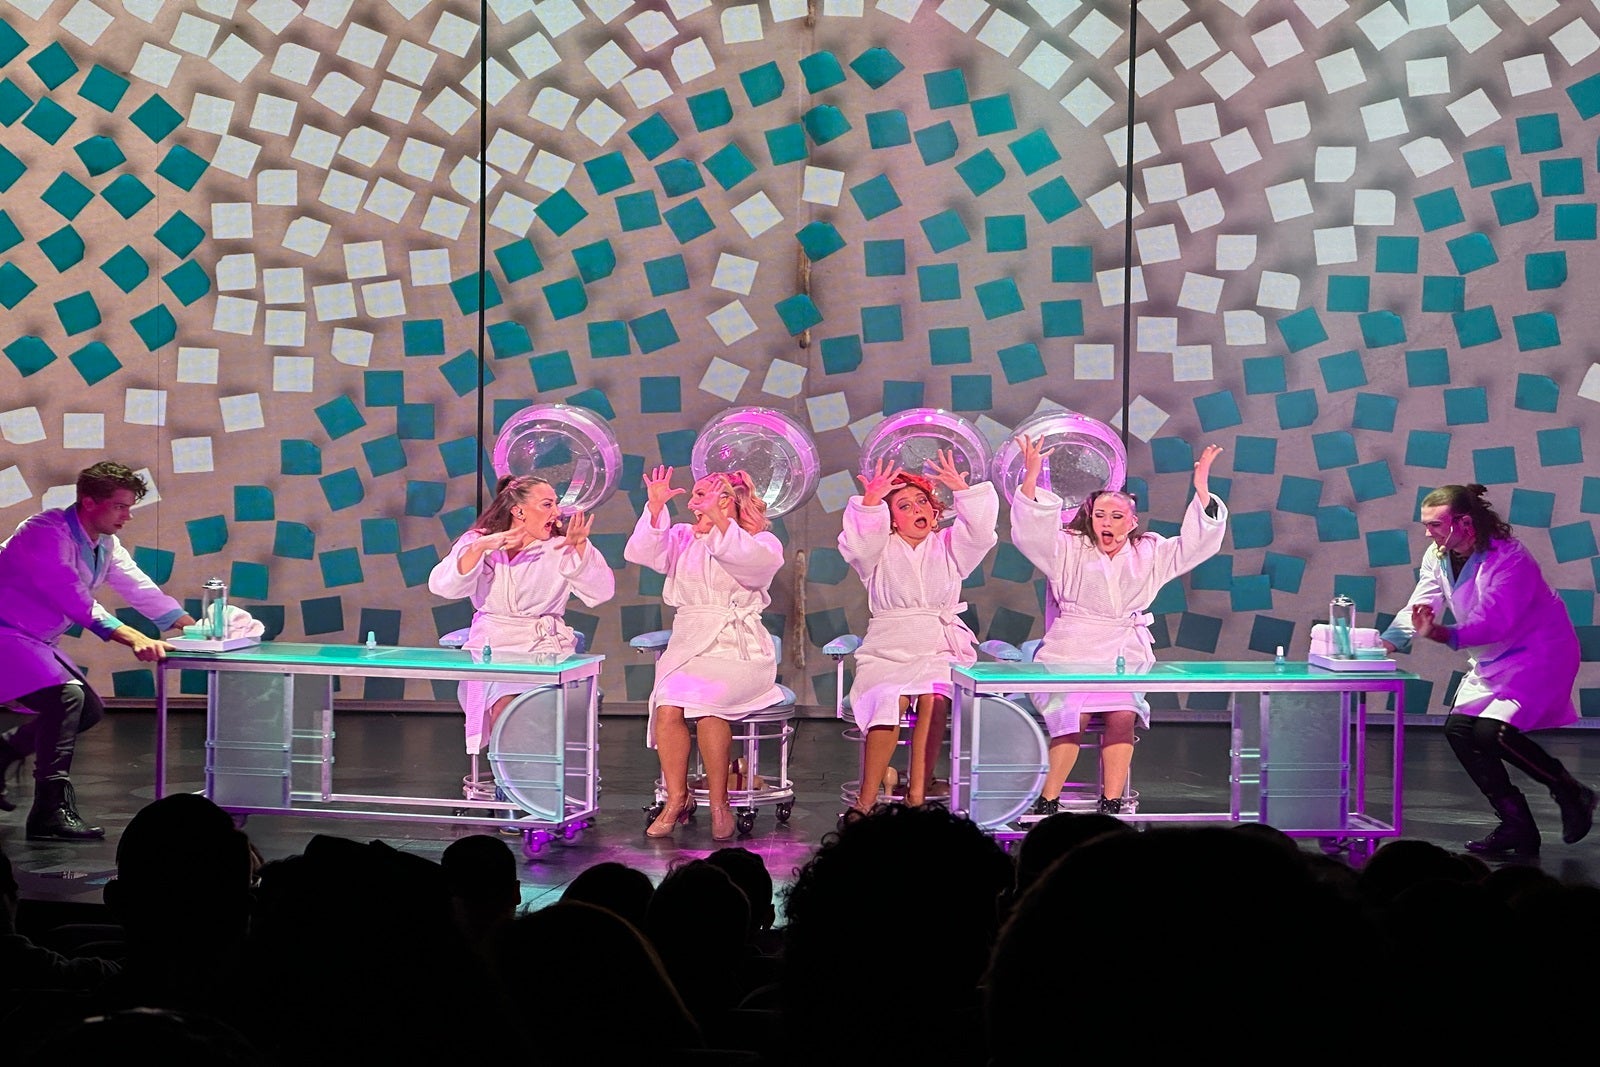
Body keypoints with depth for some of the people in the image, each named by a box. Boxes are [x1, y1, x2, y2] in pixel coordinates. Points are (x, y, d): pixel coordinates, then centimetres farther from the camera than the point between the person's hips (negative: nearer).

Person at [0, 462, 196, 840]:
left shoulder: (105, 546, 6)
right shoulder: (46, 535, -23)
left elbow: (142, 591, 6)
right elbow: (74, 599, -32)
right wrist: (133, 639, -39)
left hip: (35, 642, 10)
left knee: (89, 709, 10)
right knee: (65, 695, -26)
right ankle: (51, 811, -26)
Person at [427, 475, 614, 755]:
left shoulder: (561, 548, 9)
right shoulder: (477, 542, 9)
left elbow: (601, 592, -2)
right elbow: (442, 585, -7)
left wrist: (581, 547, -13)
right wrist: (480, 547, -19)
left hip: (546, 648, 0)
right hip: (493, 648, 0)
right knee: (505, 703, -30)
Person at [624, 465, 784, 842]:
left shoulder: (762, 542, 5)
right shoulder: (682, 537, 16)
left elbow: (751, 561, -20)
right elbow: (639, 553, -1)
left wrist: (718, 520, -28)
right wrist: (655, 508, -11)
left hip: (740, 650, -3)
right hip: (688, 646, 3)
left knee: (705, 698, -32)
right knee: (668, 703, -27)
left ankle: (719, 803, -17)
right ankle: (676, 797, -12)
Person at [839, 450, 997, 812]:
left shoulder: (949, 545, 18)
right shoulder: (880, 549, 13)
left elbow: (980, 532, 0)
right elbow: (858, 542, -9)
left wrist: (963, 491, -12)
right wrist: (871, 501, -22)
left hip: (940, 648, 1)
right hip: (888, 649, -1)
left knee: (934, 698, -32)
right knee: (890, 702, -32)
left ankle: (917, 795, -30)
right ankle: (866, 799, -27)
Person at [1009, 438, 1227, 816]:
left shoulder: (1149, 553, 16)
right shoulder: (1069, 549, 9)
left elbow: (1195, 544, 10)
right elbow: (1032, 533, -7)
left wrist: (1202, 490, -3)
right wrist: (1031, 478, -21)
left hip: (1126, 656, 2)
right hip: (1072, 651, -2)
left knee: (1123, 715, -26)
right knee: (1074, 712, -26)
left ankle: (1111, 804, -20)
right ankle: (1047, 802, -18)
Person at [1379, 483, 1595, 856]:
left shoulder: (1510, 558, -27)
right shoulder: (1438, 557, -3)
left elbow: (1495, 622, -35)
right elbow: (1417, 609, -6)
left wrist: (1440, 634, -49)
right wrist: (1383, 643, -24)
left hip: (1538, 654, -8)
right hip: (1491, 661, 9)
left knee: (1493, 732, -22)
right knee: (1459, 729, -3)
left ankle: (1572, 795, 0)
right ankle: (1516, 825, 5)